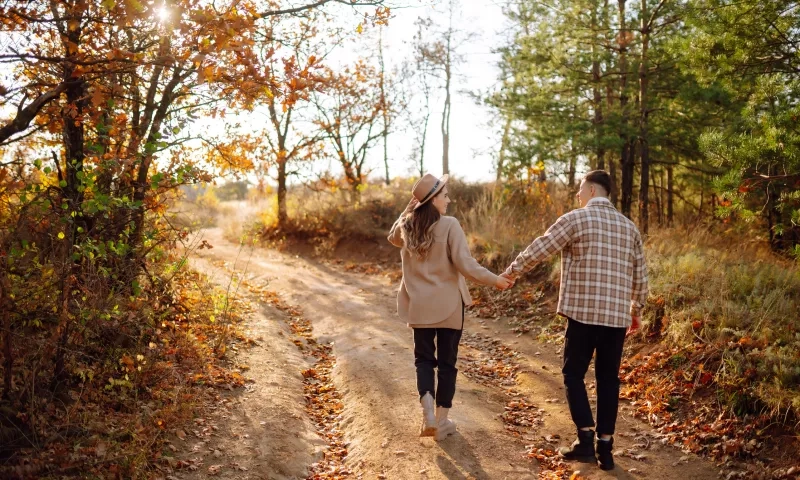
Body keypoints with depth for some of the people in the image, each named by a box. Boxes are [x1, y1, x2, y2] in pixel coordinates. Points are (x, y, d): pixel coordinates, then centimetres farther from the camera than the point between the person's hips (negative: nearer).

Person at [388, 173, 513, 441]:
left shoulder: (407, 226, -1)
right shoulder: (449, 225, -16)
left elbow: (393, 238, 24)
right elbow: (465, 265, -19)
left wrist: (407, 209, 14)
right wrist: (495, 280, -6)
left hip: (419, 305, 4)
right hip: (448, 305, -3)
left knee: (424, 359, 16)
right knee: (446, 362, 10)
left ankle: (428, 415, 0)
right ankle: (441, 422, 18)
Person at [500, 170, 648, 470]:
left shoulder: (576, 219, -4)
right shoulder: (629, 226, 12)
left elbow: (540, 249, -2)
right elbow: (640, 275, 15)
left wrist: (513, 271, 12)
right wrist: (636, 309, 27)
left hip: (583, 312, -5)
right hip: (617, 316, 5)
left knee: (573, 374, 8)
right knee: (608, 379, 10)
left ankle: (585, 440, 1)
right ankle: (605, 448, 13)